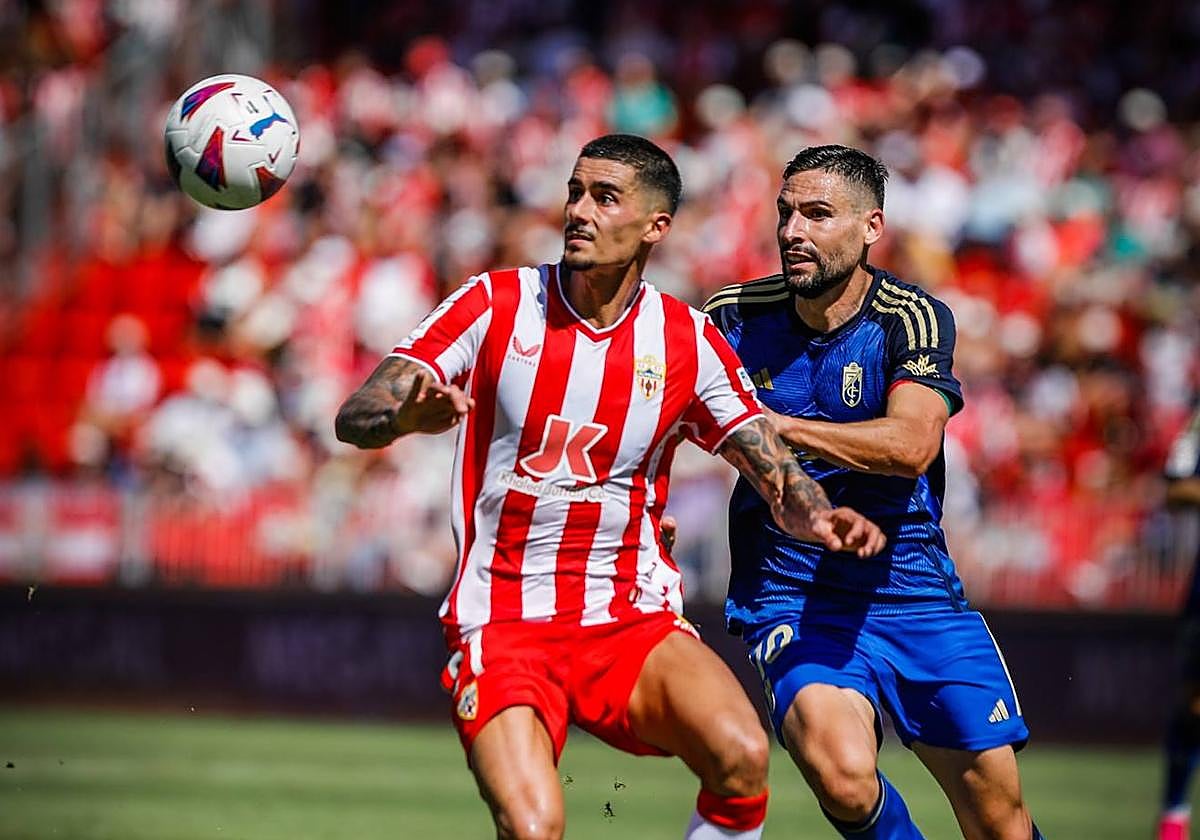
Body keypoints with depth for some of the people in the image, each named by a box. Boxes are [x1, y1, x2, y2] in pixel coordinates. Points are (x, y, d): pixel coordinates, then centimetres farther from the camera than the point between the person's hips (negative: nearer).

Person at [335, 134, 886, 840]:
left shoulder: (688, 341, 3)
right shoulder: (496, 305, -2)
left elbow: (778, 475, 3)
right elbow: (355, 416, -7)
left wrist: (820, 518, -21)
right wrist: (405, 414, -32)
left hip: (634, 617, 2)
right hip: (503, 624, -2)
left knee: (742, 756, -26)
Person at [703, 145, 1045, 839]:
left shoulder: (914, 318, -9)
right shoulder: (736, 316, -2)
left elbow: (910, 444, -27)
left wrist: (771, 425, -33)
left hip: (916, 591, 0)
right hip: (792, 597, 0)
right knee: (844, 776, -28)